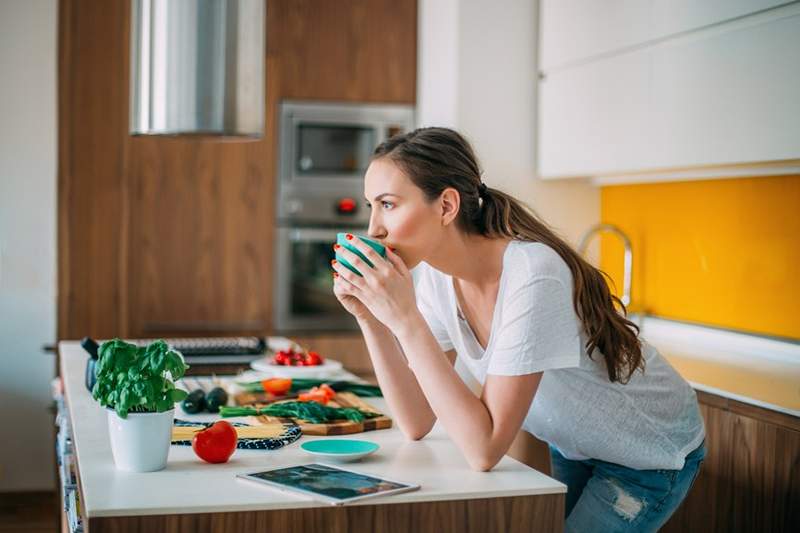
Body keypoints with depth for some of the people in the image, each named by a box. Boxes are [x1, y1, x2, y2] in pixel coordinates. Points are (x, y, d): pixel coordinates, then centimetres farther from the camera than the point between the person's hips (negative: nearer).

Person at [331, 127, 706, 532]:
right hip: (572, 448, 6)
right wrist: (369, 316, -23)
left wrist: (405, 317, -38)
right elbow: (417, 423, -11)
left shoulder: (531, 277, -34)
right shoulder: (433, 275, -13)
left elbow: (484, 450, -36)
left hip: (650, 454, -6)